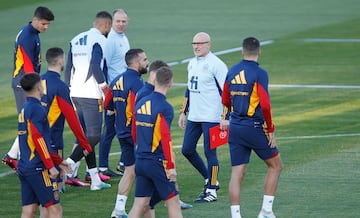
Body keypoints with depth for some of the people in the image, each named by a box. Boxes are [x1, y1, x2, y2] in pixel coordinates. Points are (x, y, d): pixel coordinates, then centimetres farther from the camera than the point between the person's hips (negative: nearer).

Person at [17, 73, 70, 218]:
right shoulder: (37, 109, -12)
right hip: (37, 168, -9)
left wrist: (58, 161, 26)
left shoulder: (24, 109, 17)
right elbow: (38, 140, -19)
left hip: (23, 167, 9)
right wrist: (51, 166, -17)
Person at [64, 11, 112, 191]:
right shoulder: (99, 40, -8)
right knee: (94, 136, -5)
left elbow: (68, 68, 15)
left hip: (75, 94, 8)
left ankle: (95, 180, 12)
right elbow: (95, 66, -20)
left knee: (86, 135, 11)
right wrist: (103, 85, -9)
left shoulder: (76, 40, 15)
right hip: (91, 95, -8)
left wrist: (67, 89, 20)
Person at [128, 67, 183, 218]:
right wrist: (171, 166, -17)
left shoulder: (141, 103, 8)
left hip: (140, 160, 7)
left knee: (140, 204, 7)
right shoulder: (165, 108, -13)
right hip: (158, 163, -7)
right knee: (173, 201, 3)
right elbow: (166, 139, -19)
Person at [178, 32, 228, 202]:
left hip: (211, 117, -9)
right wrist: (183, 112, 20)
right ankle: (210, 180, 24)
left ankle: (211, 191, 3)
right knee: (187, 150, 9)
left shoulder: (216, 65, -12)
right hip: (194, 116, 9)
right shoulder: (192, 64, 13)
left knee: (209, 152, -5)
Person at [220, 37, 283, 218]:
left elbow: (225, 101, 17)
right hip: (254, 127, -5)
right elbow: (265, 105, -19)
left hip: (235, 127, 5)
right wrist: (270, 130, -9)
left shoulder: (232, 72, 7)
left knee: (237, 173, 5)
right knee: (275, 165, 12)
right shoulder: (259, 73, -12)